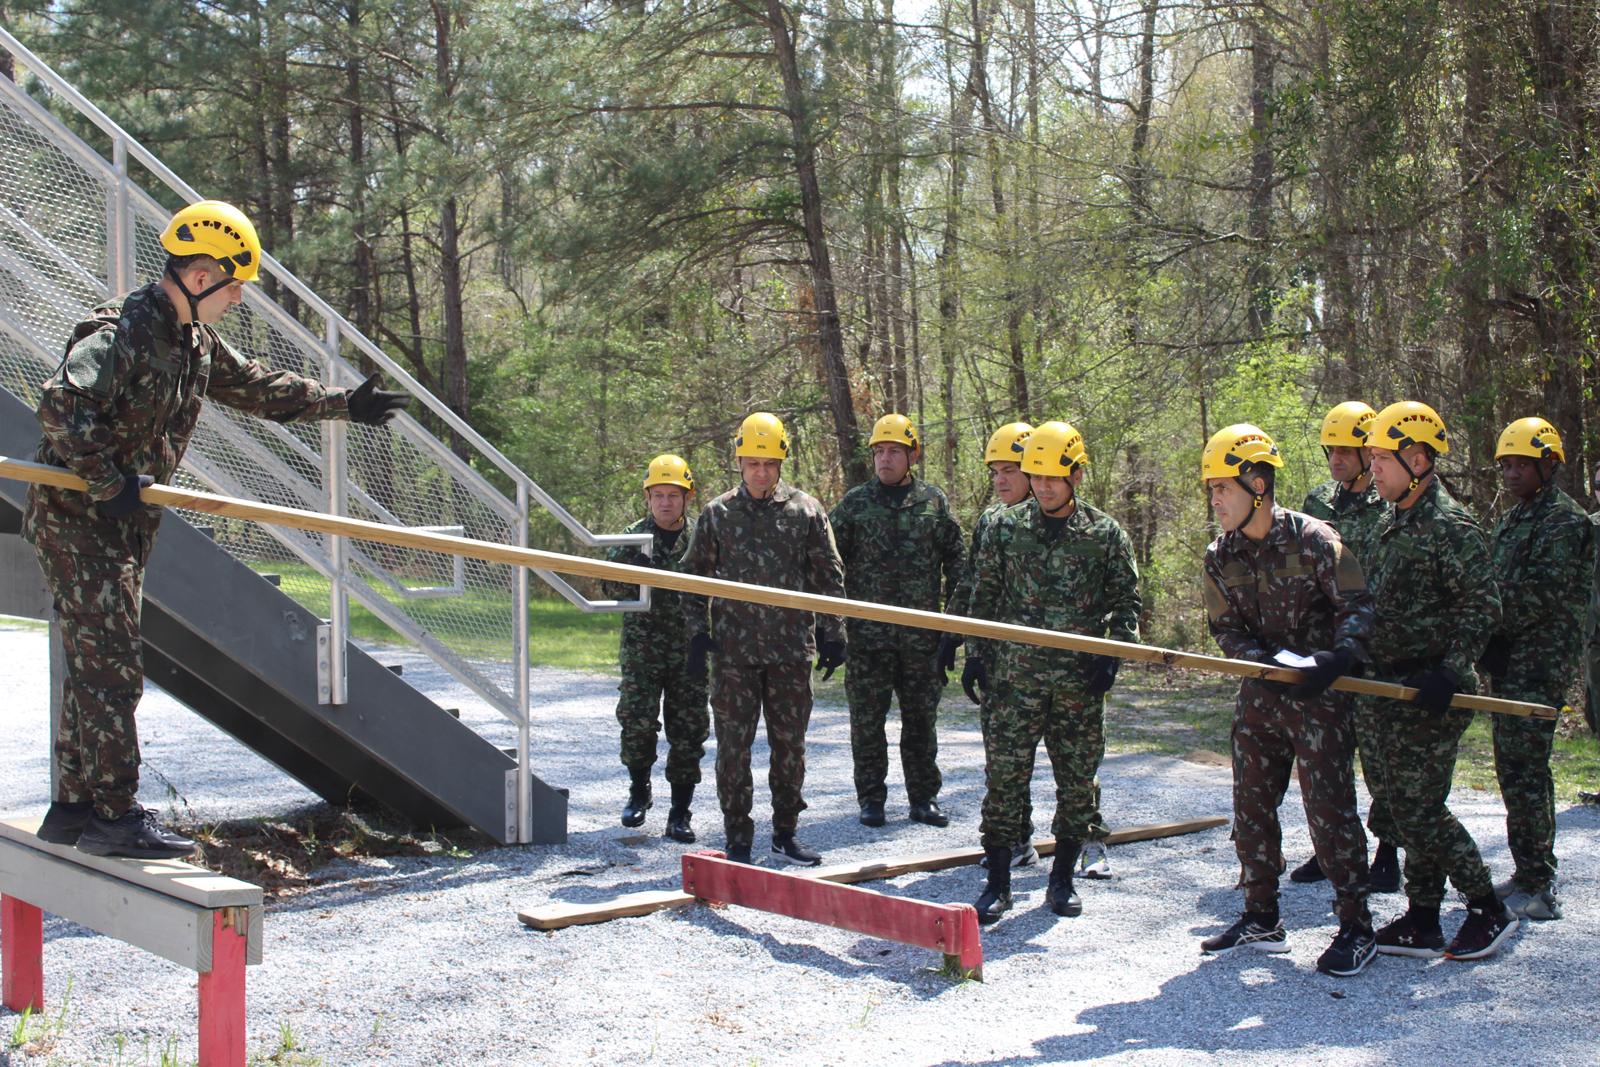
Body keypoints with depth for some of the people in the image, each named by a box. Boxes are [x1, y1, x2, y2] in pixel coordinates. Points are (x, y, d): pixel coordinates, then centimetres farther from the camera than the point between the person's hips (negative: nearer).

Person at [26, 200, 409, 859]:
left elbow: (255, 387, 25)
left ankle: (74, 806, 21)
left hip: (126, 521, 10)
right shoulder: (121, 333, -20)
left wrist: (342, 404, 25)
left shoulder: (195, 342, 11)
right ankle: (114, 817, -7)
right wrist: (108, 482, -29)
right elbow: (59, 405, -32)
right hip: (74, 515, -10)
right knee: (112, 666, -10)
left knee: (95, 664, 13)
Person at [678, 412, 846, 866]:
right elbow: (693, 575, 10)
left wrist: (831, 636, 4)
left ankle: (785, 833, 21)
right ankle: (738, 841, 10)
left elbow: (829, 577, 8)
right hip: (733, 652, 0)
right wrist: (698, 634, 3)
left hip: (791, 650, 1)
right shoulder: (717, 514, 4)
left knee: (790, 745, 8)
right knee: (733, 748, 1)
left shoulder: (805, 511, 3)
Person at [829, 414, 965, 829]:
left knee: (921, 717, 8)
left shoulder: (934, 500, 7)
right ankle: (871, 798, 14)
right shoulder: (855, 502, 4)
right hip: (867, 633, -1)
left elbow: (955, 560, 11)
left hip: (921, 634, 1)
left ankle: (923, 798, 17)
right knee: (867, 719, 4)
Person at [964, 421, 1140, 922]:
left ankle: (1062, 879, 21)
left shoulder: (1106, 533, 2)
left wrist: (1113, 653, -4)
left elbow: (1126, 601, 8)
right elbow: (984, 595, 11)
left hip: (1081, 680, 0)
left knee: (1078, 780, 6)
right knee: (1005, 776, -4)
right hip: (1016, 677, 0)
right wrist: (976, 653, 5)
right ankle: (998, 884, 4)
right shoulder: (1005, 528, 4)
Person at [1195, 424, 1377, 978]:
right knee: (1251, 807, 9)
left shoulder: (1312, 538, -11)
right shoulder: (1220, 557, 4)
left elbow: (1355, 605, -11)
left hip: (1318, 696, -6)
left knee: (1329, 809, -7)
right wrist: (1265, 662, -18)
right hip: (1258, 694, 6)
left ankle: (1356, 928, 3)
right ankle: (1261, 920, 22)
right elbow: (1226, 629, 2)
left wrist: (1338, 658, -28)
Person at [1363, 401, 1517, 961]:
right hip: (1395, 689, 9)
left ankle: (1490, 911, 6)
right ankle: (1422, 922, 18)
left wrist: (1450, 672, -25)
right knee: (1407, 805, 11)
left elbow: (1482, 607, -17)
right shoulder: (1394, 525, 15)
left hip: (1432, 691, -9)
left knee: (1420, 807, -8)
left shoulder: (1449, 525, -13)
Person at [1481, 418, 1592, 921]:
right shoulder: (1512, 521, 20)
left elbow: (1544, 596, -18)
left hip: (1540, 662, -9)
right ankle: (1532, 875, 23)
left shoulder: (1565, 521, -9)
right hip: (1508, 661, 9)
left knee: (1524, 772, -11)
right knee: (1514, 768, 13)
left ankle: (1537, 890, -7)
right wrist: (1487, 640, 2)